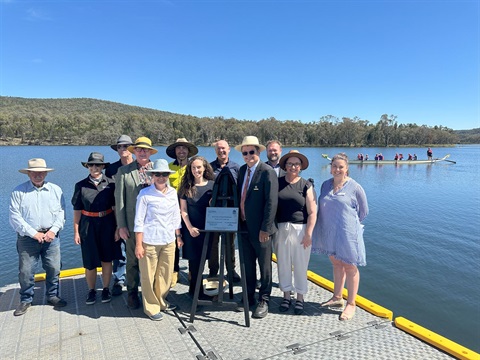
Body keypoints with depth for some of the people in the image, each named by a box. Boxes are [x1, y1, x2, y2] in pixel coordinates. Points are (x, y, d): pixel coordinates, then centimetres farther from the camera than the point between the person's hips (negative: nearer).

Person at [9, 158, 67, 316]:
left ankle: (52, 296, 24)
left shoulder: (55, 190, 6)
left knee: (54, 269, 6)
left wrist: (53, 230, -11)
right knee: (26, 271, 4)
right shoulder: (18, 191, 0)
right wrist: (33, 233, -12)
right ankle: (25, 300, 23)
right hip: (27, 238, -1)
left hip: (51, 236, 2)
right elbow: (14, 216, -6)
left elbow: (61, 213, 3)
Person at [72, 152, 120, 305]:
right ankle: (91, 291, 26)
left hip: (107, 224, 0)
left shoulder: (110, 184, -1)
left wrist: (118, 227, -2)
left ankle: (106, 289, 26)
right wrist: (76, 232, 0)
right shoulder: (81, 185, 0)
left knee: (107, 259, 9)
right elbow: (77, 210, 2)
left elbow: (115, 206, 2)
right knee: (90, 262, 7)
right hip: (88, 226, 0)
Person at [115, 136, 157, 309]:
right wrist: (121, 225, -3)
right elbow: (119, 200, 2)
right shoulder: (123, 171, 3)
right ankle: (132, 294, 27)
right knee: (133, 261, 10)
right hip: (133, 223, -1)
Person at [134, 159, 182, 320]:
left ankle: (161, 302, 33)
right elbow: (139, 221, -7)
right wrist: (138, 245, -8)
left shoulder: (173, 192, 5)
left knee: (166, 274, 12)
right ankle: (151, 307, 24)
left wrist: (178, 236, 13)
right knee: (149, 275, 5)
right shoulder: (145, 194, -8)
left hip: (169, 241, 4)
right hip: (149, 242, -4)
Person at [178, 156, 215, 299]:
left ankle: (195, 289, 26)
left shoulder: (212, 185, 0)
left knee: (202, 259, 7)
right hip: (191, 229, -1)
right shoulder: (186, 186, 0)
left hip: (207, 228, 1)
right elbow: (183, 210, 0)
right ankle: (195, 290, 20)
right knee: (194, 260, 3)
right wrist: (190, 228, -8)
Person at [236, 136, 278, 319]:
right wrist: (238, 220, 9)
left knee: (264, 266, 9)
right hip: (244, 226, 7)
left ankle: (264, 301, 23)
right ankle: (249, 297, 33)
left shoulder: (268, 172, -13)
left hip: (260, 229, -7)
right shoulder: (242, 170, 9)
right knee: (247, 265, 17)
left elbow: (271, 202, -17)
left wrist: (265, 228, -19)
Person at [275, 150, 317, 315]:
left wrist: (308, 234, -10)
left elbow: (312, 212, -4)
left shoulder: (306, 185, -2)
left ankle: (300, 298, 23)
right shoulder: (277, 183, 3)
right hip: (281, 229, 2)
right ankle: (286, 296, 27)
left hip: (301, 230, -2)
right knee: (283, 264, 10)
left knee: (300, 265, 5)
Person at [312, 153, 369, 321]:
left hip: (347, 234, -5)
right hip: (329, 232, 5)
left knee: (350, 267, 5)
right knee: (336, 264, 18)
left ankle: (351, 304, 18)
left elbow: (363, 212, 0)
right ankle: (337, 298, 32)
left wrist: (350, 224, 6)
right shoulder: (326, 185, 4)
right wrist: (330, 224, 11)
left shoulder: (355, 187, -10)